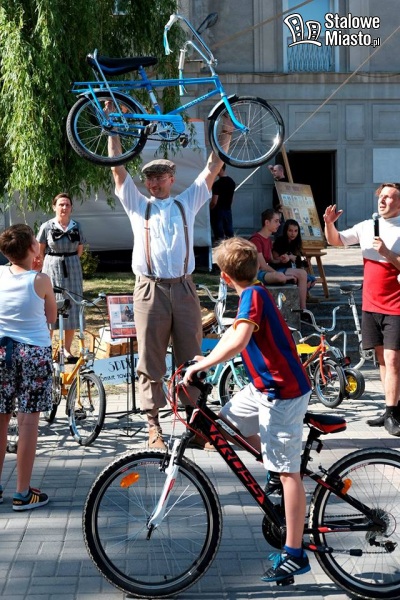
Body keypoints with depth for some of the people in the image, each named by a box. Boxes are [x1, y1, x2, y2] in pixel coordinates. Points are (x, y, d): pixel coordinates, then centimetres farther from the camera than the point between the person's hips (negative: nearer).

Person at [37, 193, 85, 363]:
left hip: (72, 271, 3)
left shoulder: (76, 226, 2)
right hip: (51, 270, -3)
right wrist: (55, 262, 2)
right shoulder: (47, 227, -5)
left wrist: (68, 260, 8)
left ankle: (67, 349, 14)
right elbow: (40, 252, 1)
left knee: (72, 308, 4)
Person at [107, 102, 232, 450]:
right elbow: (118, 168, 8)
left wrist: (226, 133, 11)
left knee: (191, 359, 3)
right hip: (151, 290, -1)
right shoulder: (137, 205, 13)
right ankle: (154, 424, 6)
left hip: (184, 288, 1)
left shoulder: (187, 203, 16)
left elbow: (213, 168, 14)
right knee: (151, 361, 1)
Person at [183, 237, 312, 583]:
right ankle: (274, 467, 29)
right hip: (266, 386, 10)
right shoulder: (254, 294, 11)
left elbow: (237, 341, -34)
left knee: (288, 471, -4)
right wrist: (209, 360, 22)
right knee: (229, 416, 20)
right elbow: (237, 336, 26)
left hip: (283, 392, -10)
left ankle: (295, 555, 4)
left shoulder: (252, 296, -18)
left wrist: (200, 367, -26)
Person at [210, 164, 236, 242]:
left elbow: (214, 202, -20)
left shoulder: (217, 184, -19)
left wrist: (209, 209, -4)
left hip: (218, 211, -7)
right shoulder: (232, 182, 6)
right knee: (230, 233, 11)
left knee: (219, 237, -3)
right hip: (228, 210, 7)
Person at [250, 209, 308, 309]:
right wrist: (285, 276, -16)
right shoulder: (256, 239, -15)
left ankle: (303, 309, -5)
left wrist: (280, 260, -7)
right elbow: (263, 266, -19)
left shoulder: (268, 239, 16)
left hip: (270, 271, 10)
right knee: (280, 276, -42)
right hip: (258, 274, -10)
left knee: (302, 273, -2)